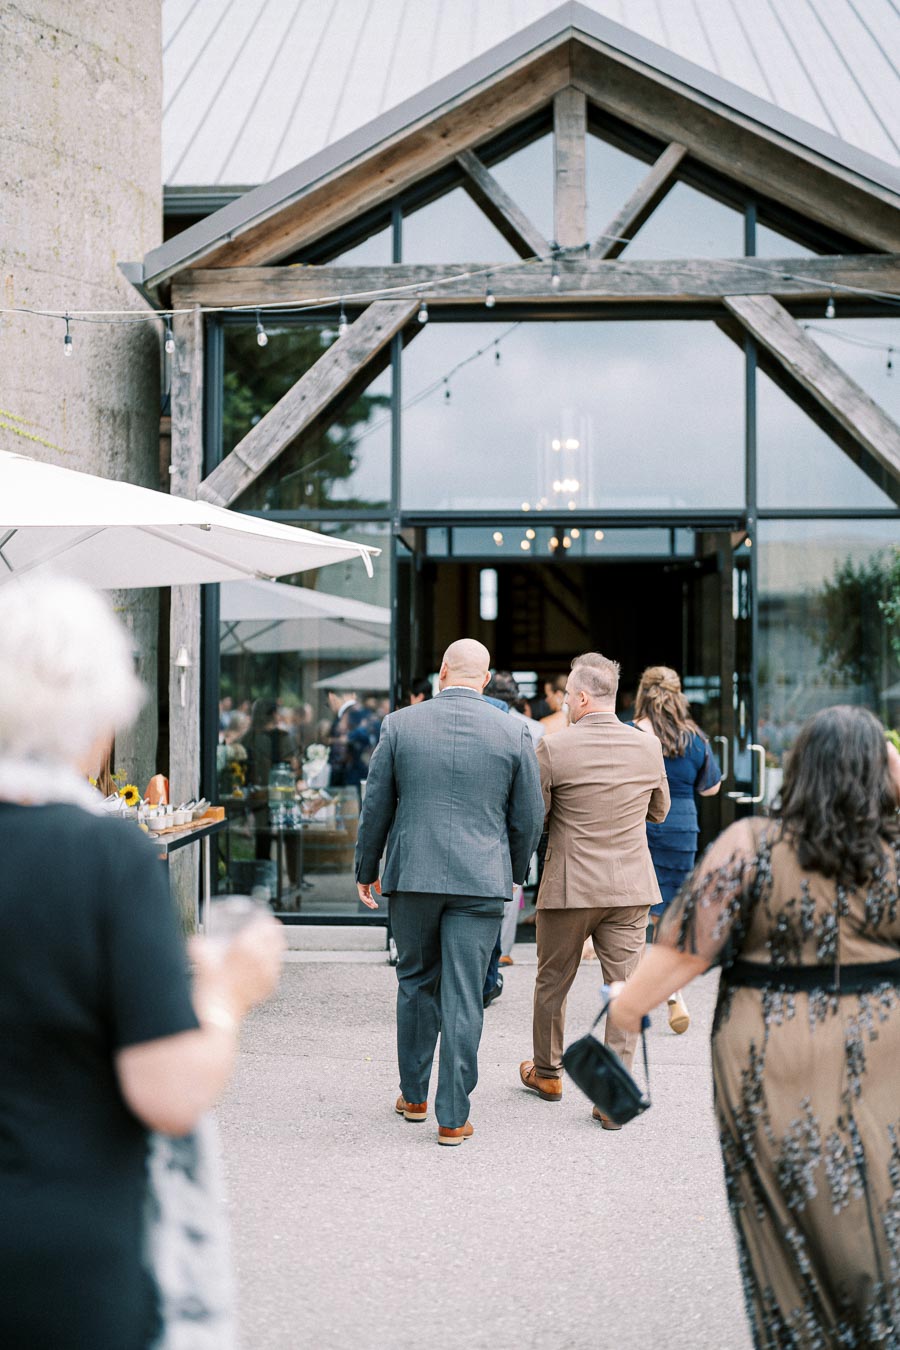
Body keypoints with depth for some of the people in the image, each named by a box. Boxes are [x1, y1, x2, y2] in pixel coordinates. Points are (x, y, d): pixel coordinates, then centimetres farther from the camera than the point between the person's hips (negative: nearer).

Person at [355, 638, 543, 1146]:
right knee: (464, 997, 3)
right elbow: (529, 816, 3)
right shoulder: (513, 732, -2)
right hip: (481, 880, -1)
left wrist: (366, 870, 15)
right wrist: (515, 872, 19)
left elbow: (376, 806, 4)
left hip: (412, 875, 1)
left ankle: (414, 1095, 28)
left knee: (417, 984, 17)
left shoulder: (400, 724, -1)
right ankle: (453, 1117, 8)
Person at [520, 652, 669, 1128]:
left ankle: (547, 1073, 34)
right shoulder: (648, 747, -2)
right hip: (630, 889, 2)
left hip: (569, 888, -2)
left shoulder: (553, 748, -13)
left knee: (552, 983, 17)